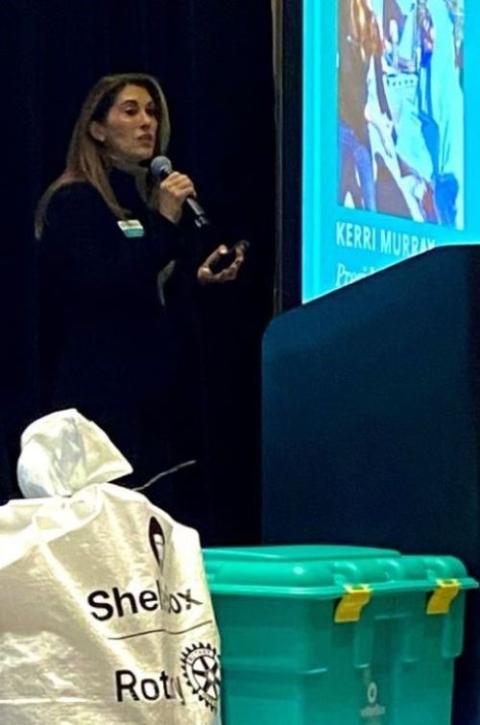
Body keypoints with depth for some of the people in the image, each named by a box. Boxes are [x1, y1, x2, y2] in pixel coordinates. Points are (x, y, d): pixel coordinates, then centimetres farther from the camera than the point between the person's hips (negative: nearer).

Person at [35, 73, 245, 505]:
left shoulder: (151, 196, 15)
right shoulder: (73, 201, -8)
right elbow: (100, 287, -22)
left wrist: (201, 278, 5)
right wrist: (164, 222, -22)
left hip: (154, 381, 8)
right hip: (100, 389, -8)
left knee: (155, 500, 6)